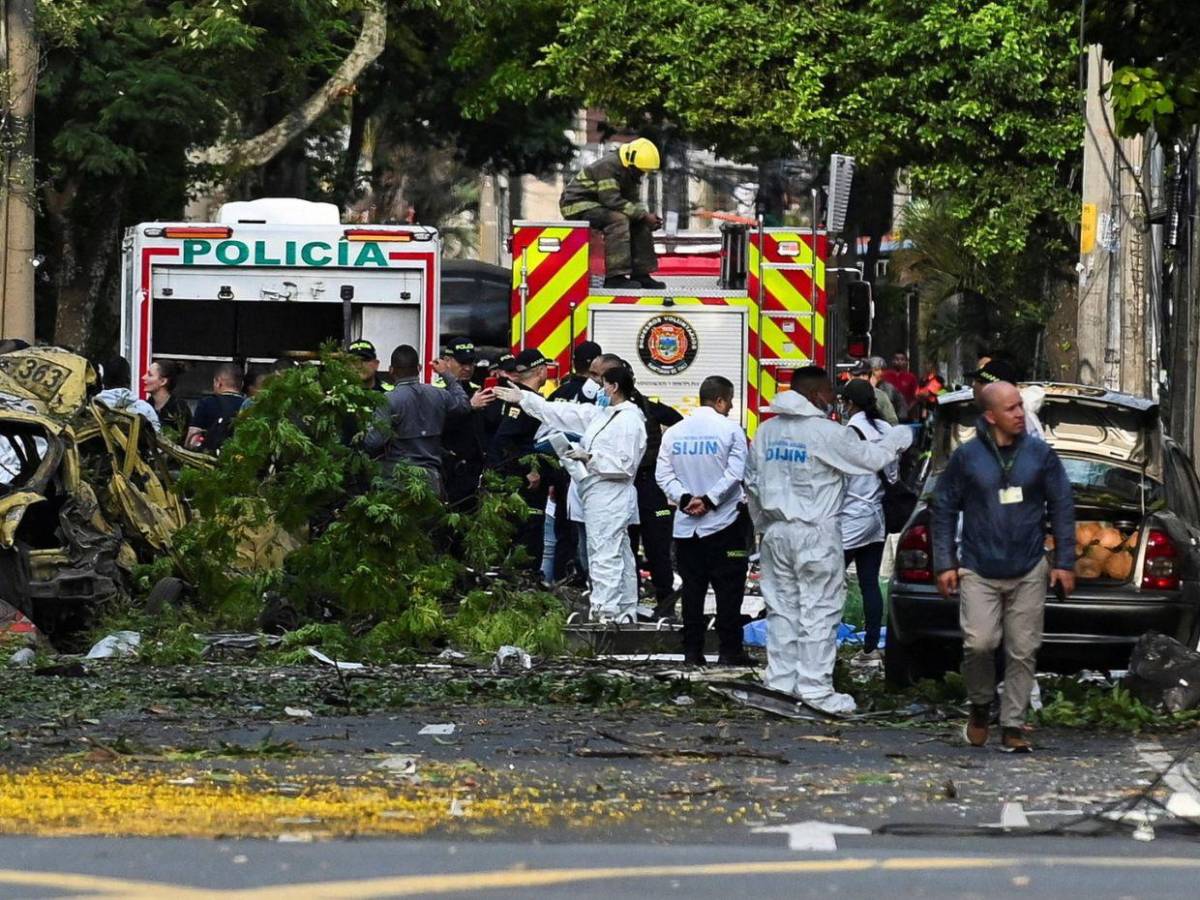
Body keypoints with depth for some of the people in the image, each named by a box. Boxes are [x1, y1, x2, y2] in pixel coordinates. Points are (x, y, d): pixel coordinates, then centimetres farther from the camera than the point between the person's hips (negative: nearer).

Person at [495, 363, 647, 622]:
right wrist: (522, 398, 18)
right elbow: (562, 414, 18)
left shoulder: (629, 421, -14)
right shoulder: (600, 414, 14)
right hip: (600, 496, 10)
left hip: (609, 497, -10)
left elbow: (625, 465, -19)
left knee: (604, 557, -11)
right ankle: (625, 613, 18)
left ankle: (605, 612, -12)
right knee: (620, 557, 13)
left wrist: (589, 457, -14)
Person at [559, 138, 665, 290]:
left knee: (640, 224, -3)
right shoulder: (608, 167, -22)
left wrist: (647, 218, -9)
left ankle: (640, 275, -2)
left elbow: (633, 203, 12)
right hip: (578, 205, -9)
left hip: (597, 206, 9)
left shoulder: (630, 173, 8)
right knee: (618, 220, -32)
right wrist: (643, 215, -27)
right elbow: (611, 200, -30)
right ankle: (616, 276, -35)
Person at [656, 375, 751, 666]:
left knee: (692, 588, 7)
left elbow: (663, 474, 0)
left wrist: (685, 499, -8)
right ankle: (729, 650, -1)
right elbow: (735, 473, -15)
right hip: (724, 522, -4)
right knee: (728, 588, 1)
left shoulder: (674, 432, 6)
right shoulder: (730, 429, -7)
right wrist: (709, 500, -13)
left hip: (686, 523, 4)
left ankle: (692, 651, 6)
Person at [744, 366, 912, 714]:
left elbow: (752, 482, 14)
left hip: (776, 533, 7)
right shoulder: (826, 433, -14)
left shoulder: (767, 431, 7)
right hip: (815, 535, -7)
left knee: (782, 608, 13)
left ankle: (781, 681, 17)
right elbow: (870, 458, -7)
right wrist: (900, 437, 10)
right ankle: (814, 688, -2)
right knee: (819, 612, -2)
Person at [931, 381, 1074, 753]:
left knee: (1023, 652, 1)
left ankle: (1012, 726, 9)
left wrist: (1064, 562, 5)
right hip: (979, 573, -1)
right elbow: (944, 509, 7)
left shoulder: (1040, 455, 3)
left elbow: (1062, 508, 9)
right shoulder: (966, 457, 0)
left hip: (1029, 572, 1)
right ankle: (980, 706, 12)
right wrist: (945, 563, 2)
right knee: (979, 643, -15)